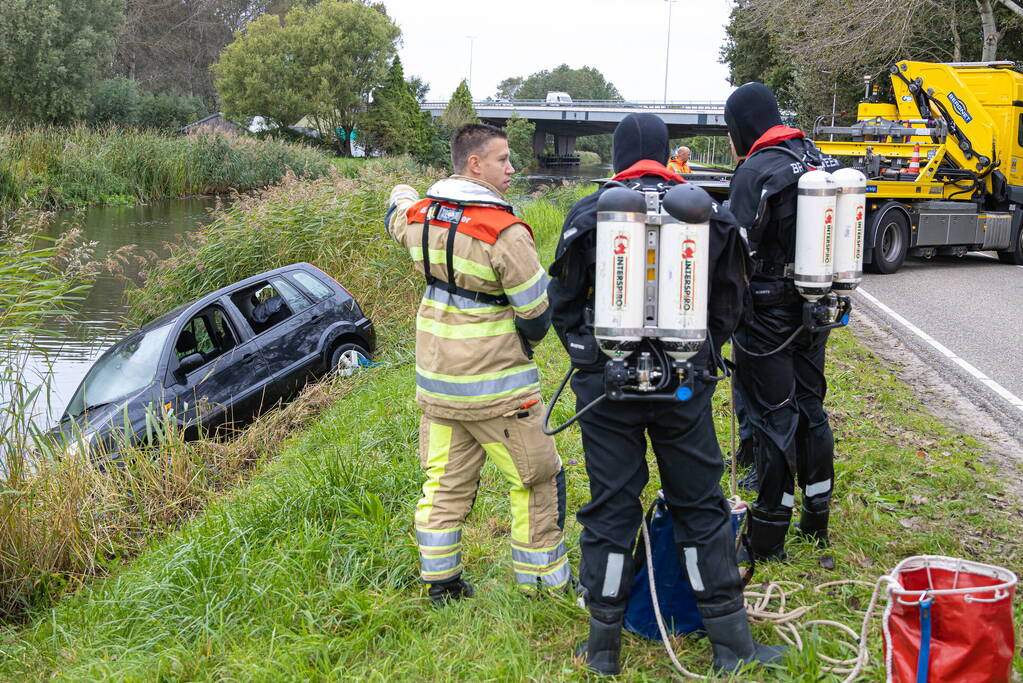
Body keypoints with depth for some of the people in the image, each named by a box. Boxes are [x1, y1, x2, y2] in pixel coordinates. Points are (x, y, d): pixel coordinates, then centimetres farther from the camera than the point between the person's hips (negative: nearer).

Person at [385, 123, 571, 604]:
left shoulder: (419, 216, 0)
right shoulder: (505, 232, -20)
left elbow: (397, 216, 28)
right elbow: (536, 315, -15)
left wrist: (402, 195, 50)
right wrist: (526, 339, 7)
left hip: (435, 380, 7)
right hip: (496, 388, -7)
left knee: (445, 482, 17)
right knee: (537, 481, 9)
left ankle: (439, 581, 25)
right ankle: (544, 582, 18)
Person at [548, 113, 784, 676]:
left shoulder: (587, 216, -4)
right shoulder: (706, 214, 3)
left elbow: (563, 302, 2)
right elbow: (729, 299, 9)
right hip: (684, 385, 1)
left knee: (610, 508, 7)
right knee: (701, 506, 11)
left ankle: (603, 644, 16)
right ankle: (730, 639, 18)